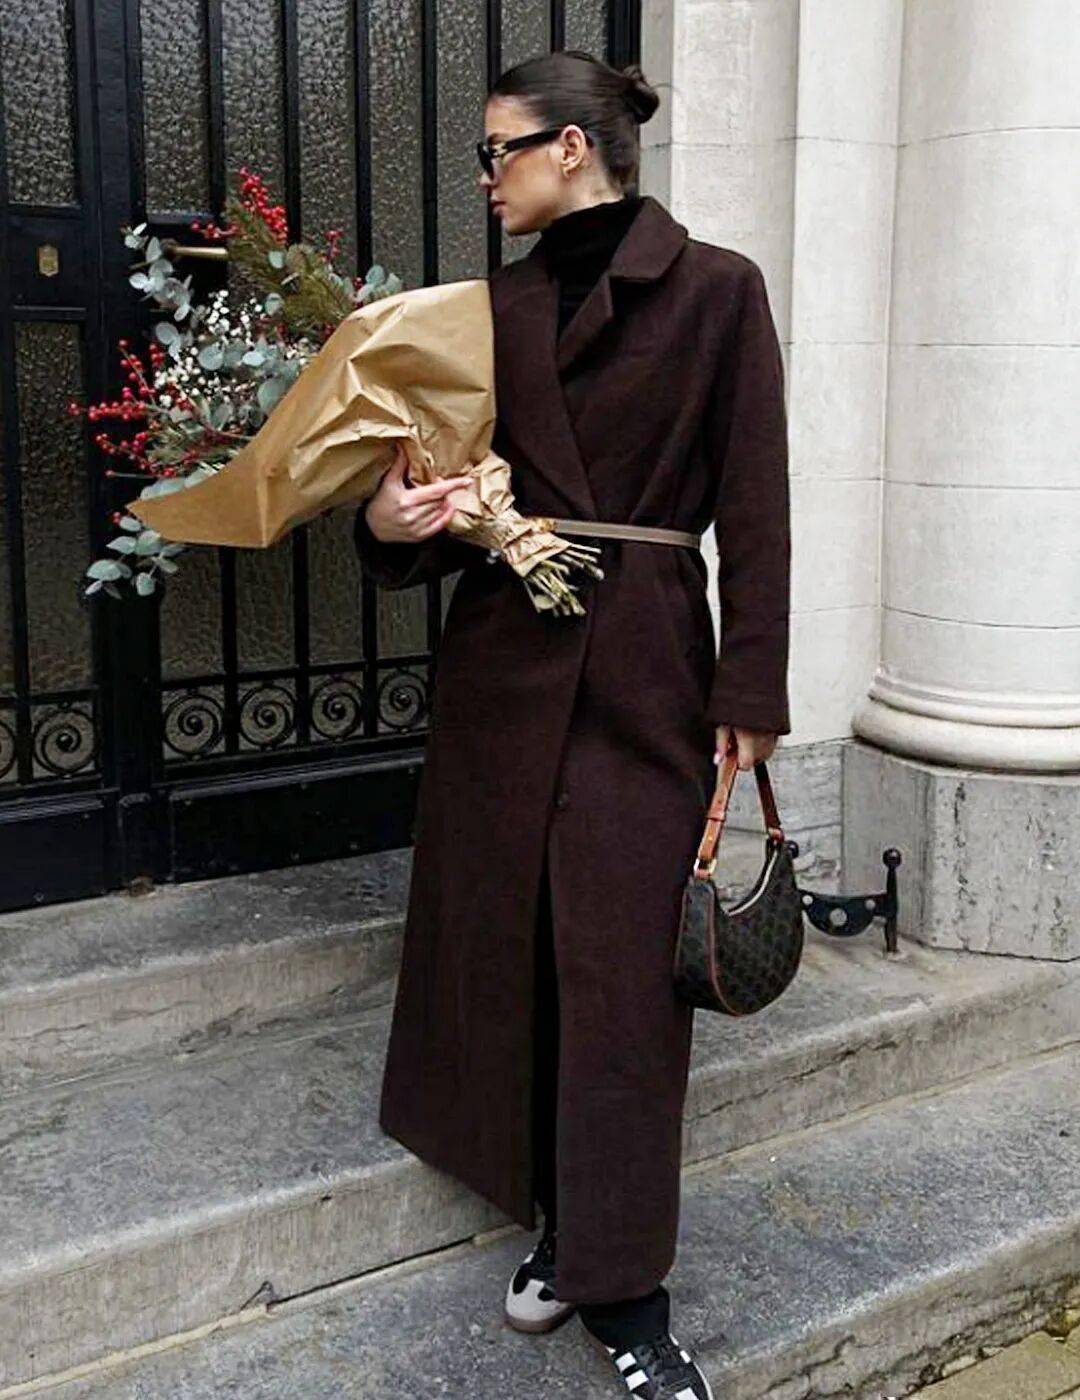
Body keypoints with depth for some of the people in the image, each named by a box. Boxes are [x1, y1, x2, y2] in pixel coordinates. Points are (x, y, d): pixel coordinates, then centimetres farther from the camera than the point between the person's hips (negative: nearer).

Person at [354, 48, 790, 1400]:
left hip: (644, 666, -4)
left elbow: (754, 508, -6)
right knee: (510, 942, 8)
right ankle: (563, 1224, 27)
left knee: (621, 963, -2)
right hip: (505, 654, 5)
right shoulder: (497, 307, 10)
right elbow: (465, 479, 11)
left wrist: (750, 689, -9)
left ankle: (617, 1283, 13)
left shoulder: (716, 289, -3)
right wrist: (394, 523, -11)